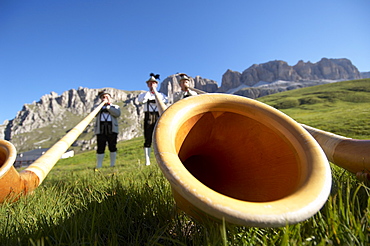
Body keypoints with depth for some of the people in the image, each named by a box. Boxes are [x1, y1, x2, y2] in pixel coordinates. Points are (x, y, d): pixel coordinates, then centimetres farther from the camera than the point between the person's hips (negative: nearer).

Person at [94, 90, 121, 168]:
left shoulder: (115, 107, 15)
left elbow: (117, 114, -8)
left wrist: (107, 106, -6)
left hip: (112, 130, -1)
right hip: (100, 130, 1)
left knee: (112, 147, 0)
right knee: (100, 148, -2)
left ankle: (113, 165, 8)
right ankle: (99, 166, 5)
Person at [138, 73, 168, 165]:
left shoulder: (161, 94, 17)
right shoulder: (144, 94, 15)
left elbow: (165, 100, -5)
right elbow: (141, 100, -9)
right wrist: (150, 91, -5)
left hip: (158, 117, 1)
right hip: (148, 117, 0)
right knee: (148, 139, -4)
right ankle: (147, 161, -3)